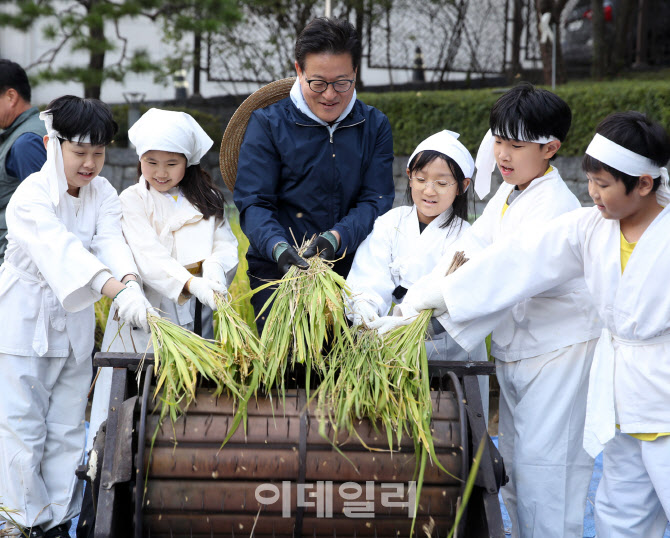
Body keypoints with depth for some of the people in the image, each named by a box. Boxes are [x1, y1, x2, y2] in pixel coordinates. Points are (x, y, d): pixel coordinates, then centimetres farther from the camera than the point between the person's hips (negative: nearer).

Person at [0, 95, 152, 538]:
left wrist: (130, 282, -43)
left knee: (67, 430, 10)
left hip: (75, 321, 5)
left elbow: (111, 242, -19)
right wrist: (117, 291, -52)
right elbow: (60, 249, -36)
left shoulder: (103, 194, -1)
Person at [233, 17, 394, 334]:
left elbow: (376, 201, 0)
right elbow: (253, 203, -4)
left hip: (351, 270, 2)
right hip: (277, 272, -2)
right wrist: (279, 248, -25)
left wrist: (337, 237, -19)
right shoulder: (268, 124, 2)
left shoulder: (375, 126, 9)